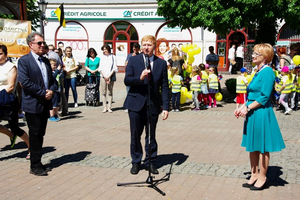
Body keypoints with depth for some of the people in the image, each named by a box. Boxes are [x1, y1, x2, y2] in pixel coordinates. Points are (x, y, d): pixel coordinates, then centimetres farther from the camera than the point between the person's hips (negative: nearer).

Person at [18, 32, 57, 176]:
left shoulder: (45, 61, 14)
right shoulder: (24, 60, -8)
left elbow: (52, 80, 16)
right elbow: (25, 82, -17)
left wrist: (51, 91, -6)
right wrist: (43, 93, -17)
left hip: (45, 103, 7)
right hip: (33, 105, -7)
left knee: (41, 134, 12)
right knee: (35, 135, -1)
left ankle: (37, 163, 21)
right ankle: (35, 166, 9)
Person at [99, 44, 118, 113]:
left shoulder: (113, 57, 6)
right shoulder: (102, 57, 12)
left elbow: (114, 68, 0)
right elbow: (100, 68, 7)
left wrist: (109, 76, -9)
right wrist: (105, 77, -5)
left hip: (111, 77, -1)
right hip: (103, 77, 2)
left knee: (110, 92, -1)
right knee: (103, 92, -2)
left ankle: (109, 107, 2)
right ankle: (105, 107, 2)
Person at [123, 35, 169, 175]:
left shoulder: (161, 63, 4)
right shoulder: (133, 61, 3)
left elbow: (164, 87, 3)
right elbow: (126, 80, -5)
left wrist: (165, 107, -2)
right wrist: (140, 78, -24)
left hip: (153, 104, 1)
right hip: (136, 104, 0)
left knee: (151, 136, 7)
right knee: (135, 135, 6)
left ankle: (150, 162, 21)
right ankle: (136, 162, 21)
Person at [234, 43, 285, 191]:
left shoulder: (267, 72, -15)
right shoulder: (258, 72, 13)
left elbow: (264, 97, -20)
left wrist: (248, 108, -17)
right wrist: (242, 107, 7)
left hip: (261, 113, -9)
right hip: (253, 114, 9)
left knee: (262, 147, 3)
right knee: (252, 146, 15)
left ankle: (262, 178, 15)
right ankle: (254, 175, 27)